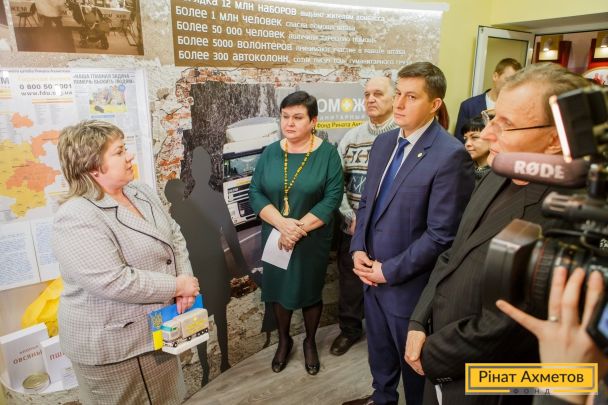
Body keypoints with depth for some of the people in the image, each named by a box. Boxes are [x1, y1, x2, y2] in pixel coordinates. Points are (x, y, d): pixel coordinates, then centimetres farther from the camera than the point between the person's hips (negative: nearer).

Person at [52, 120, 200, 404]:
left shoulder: (141, 192, 3)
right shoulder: (77, 218, -24)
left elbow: (174, 237, 6)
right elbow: (112, 282, -30)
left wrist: (185, 279, -10)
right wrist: (176, 286, -20)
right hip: (113, 343, -7)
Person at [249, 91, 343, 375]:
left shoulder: (327, 153, -9)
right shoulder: (270, 152, 0)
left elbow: (332, 198, -15)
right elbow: (255, 192, -5)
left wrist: (298, 229, -20)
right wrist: (282, 224, -20)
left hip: (312, 240, -2)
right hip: (275, 238, 3)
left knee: (310, 291, 13)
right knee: (278, 289, 15)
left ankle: (310, 342, 38)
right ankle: (283, 340, 40)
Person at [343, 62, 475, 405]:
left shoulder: (451, 155, -21)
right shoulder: (385, 142, 4)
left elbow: (441, 235, -21)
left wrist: (390, 271, -16)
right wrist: (359, 249, -3)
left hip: (409, 284, -7)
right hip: (372, 273, 7)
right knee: (380, 350, 28)